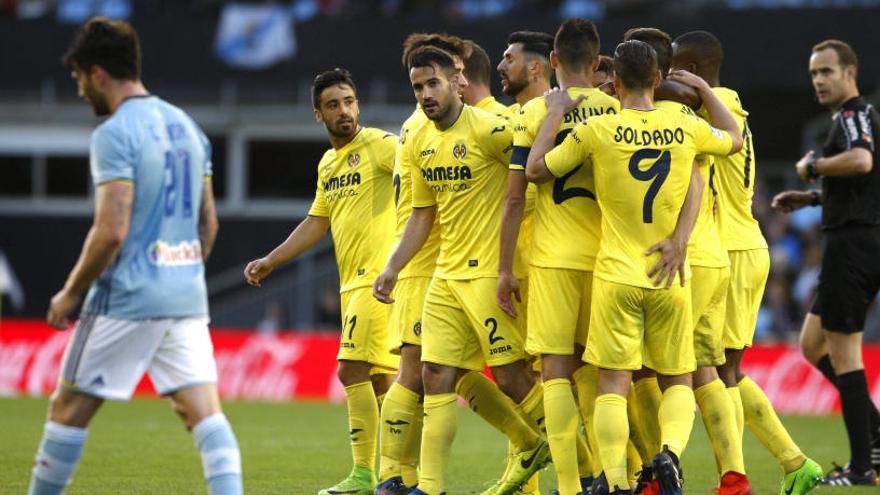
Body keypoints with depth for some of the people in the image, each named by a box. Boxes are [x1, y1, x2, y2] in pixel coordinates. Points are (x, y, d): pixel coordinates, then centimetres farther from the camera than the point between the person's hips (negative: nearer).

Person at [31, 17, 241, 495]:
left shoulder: (114, 135, -12)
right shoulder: (187, 126, 13)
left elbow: (111, 231, -18)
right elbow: (208, 224, 17)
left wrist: (71, 293, -7)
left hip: (127, 298, -7)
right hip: (187, 297, 7)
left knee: (69, 408, 5)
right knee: (203, 410, -1)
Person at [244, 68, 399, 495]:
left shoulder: (378, 145, -7)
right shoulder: (327, 164, 18)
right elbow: (316, 223, 26)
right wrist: (269, 262, 24)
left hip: (377, 275, -8)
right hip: (351, 282, 8)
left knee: (352, 369, -13)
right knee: (379, 376, 9)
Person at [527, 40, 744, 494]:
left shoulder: (597, 130, -8)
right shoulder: (686, 128, 0)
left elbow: (535, 169, 3)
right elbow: (734, 139, 22)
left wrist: (554, 113, 13)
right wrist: (703, 89, 32)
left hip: (616, 276, -2)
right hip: (670, 278, 2)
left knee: (613, 384, 1)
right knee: (678, 380, 14)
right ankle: (669, 452, -12)